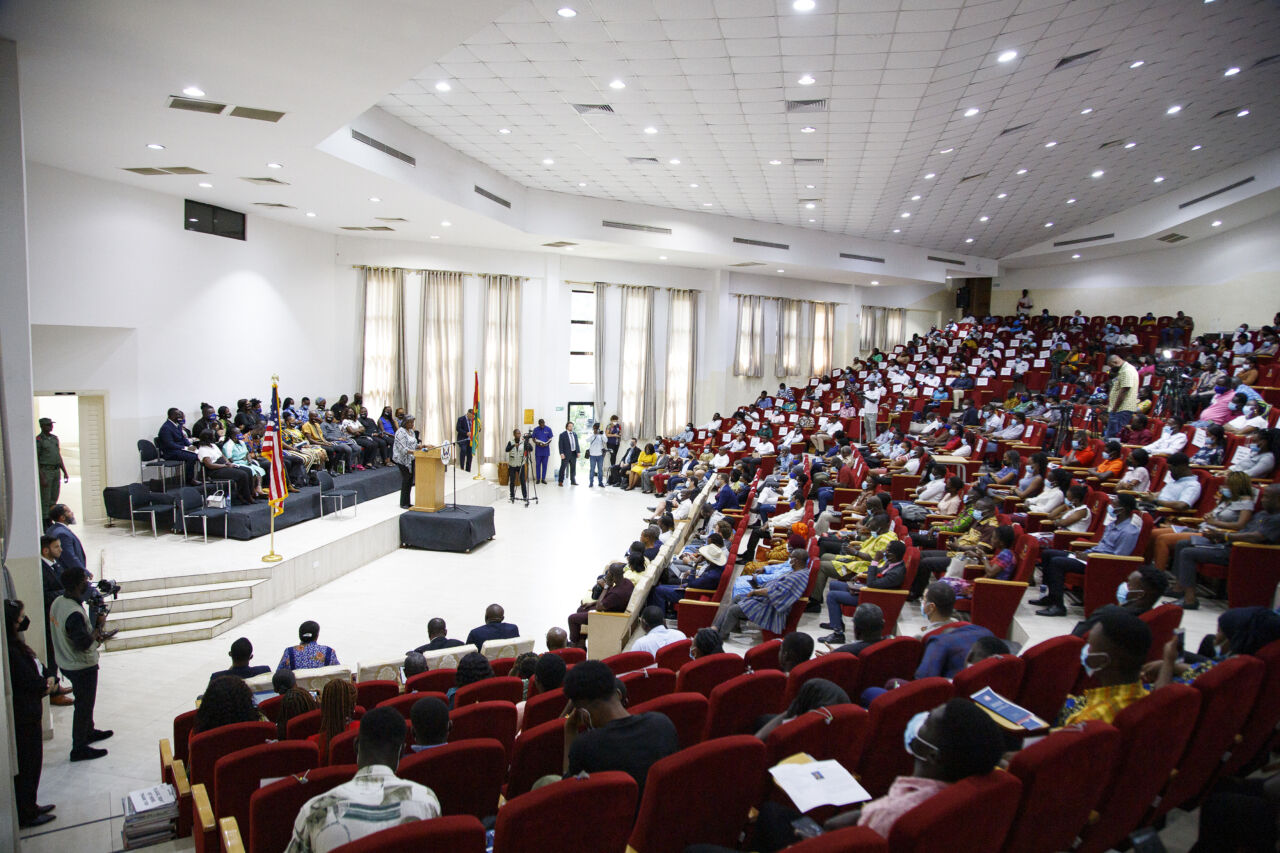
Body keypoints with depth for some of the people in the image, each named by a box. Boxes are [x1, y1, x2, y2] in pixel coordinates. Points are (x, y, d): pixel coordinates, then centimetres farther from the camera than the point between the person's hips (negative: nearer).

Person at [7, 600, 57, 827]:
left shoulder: (16, 644, 7)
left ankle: (29, 806, 32)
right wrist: (46, 684, -3)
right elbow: (30, 680, -23)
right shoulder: (10, 652, -25)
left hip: (28, 713, 10)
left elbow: (37, 667, 11)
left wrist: (46, 680, -7)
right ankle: (26, 815, 15)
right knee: (27, 765, 3)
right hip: (22, 717, -10)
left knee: (32, 762, 19)